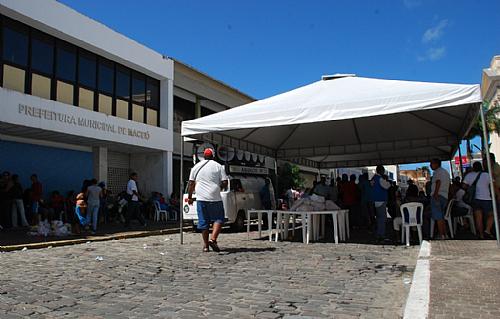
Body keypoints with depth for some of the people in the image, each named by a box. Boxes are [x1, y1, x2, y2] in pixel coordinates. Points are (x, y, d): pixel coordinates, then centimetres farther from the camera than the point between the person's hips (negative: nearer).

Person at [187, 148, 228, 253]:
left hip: (201, 198, 3)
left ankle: (205, 245, 12)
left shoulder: (196, 167, 10)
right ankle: (213, 239, -11)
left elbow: (191, 184, 10)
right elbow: (225, 183, -4)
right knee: (218, 219, 7)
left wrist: (190, 197, 17)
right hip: (215, 198, -3)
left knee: (203, 222, 9)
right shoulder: (218, 166, 2)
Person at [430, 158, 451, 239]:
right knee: (442, 217, 14)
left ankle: (441, 236, -11)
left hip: (437, 196, -10)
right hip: (445, 196, 10)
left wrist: (435, 194, -24)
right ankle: (445, 235, 15)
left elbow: (438, 182, -20)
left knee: (438, 217, -9)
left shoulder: (437, 171, -7)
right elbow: (448, 186, 24)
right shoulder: (446, 172, 23)